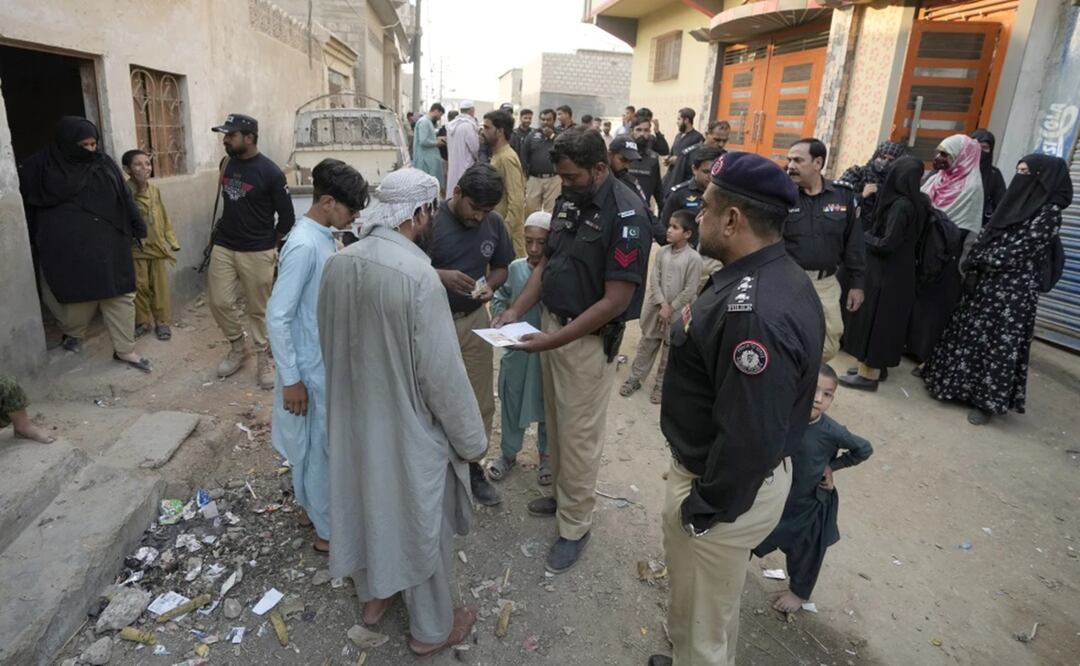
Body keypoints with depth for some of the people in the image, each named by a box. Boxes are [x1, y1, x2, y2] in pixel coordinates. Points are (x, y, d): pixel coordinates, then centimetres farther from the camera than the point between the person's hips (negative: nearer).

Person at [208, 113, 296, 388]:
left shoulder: (270, 172, -14)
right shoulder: (227, 163, 5)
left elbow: (287, 217, -9)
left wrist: (269, 242, 2)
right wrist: (225, 231, 18)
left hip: (257, 252, -6)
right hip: (223, 247, 6)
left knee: (258, 309, 4)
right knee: (219, 302, 7)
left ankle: (264, 360, 19)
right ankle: (237, 348, 29)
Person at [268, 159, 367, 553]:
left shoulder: (324, 237, 3)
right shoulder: (304, 245, -25)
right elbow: (277, 317, -24)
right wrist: (291, 379, -22)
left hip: (329, 361, 9)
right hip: (313, 368, -9)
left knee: (316, 443, 23)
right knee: (322, 447, 6)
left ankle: (311, 506, 43)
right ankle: (328, 531, 23)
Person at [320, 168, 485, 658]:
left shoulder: (338, 264, -6)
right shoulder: (419, 276, -28)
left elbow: (328, 342, 7)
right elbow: (442, 370, -24)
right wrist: (470, 437, -11)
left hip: (354, 413, 7)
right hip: (409, 423, -6)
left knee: (367, 499, 25)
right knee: (419, 518, 13)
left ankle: (373, 596, 49)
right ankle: (430, 629, 34)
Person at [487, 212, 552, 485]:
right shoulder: (515, 268, -5)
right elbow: (498, 300, 8)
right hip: (516, 349, 3)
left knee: (547, 404, 16)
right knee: (511, 402, 16)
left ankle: (547, 455, 37)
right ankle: (508, 453, 37)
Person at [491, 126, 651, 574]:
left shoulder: (625, 214, -20)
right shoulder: (568, 200, 3)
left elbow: (616, 301, -22)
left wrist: (555, 339, -22)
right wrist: (517, 310, -1)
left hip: (589, 339, -7)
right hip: (553, 323, 7)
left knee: (579, 436, 5)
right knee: (556, 424, 20)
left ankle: (575, 526, 23)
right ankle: (563, 494, 41)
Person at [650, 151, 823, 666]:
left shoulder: (754, 312, -34)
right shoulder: (772, 275, 1)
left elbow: (749, 439, -31)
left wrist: (703, 510, -20)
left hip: (728, 489, -10)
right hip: (738, 475, 10)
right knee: (711, 608, 32)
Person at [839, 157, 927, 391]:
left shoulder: (901, 205, -21)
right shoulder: (916, 202, 5)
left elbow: (887, 244, -23)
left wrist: (864, 236, -7)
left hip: (887, 274, -9)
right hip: (899, 272, 9)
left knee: (874, 319, 0)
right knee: (885, 319, 16)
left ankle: (869, 374, 7)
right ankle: (871, 366, 27)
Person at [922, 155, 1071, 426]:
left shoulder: (1049, 213, -13)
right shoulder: (1017, 203, 10)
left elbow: (1018, 253, -18)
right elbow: (986, 237, 9)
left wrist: (978, 259, -8)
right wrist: (973, 269, -4)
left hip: (1012, 292, -7)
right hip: (986, 284, 7)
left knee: (1000, 346, 2)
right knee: (971, 336, 13)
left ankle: (988, 401, 14)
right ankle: (966, 387, 28)